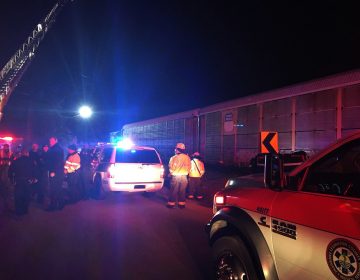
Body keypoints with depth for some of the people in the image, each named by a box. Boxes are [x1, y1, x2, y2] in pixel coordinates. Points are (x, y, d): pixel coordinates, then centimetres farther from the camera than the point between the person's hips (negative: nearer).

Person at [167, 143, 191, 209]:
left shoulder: (174, 158, -12)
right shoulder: (187, 157, -1)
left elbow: (171, 167, -6)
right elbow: (189, 167, 6)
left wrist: (172, 173, 13)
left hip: (175, 176, -3)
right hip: (184, 176, 3)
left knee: (173, 191, 6)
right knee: (182, 191, 11)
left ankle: (171, 203, 10)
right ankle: (181, 203, 16)